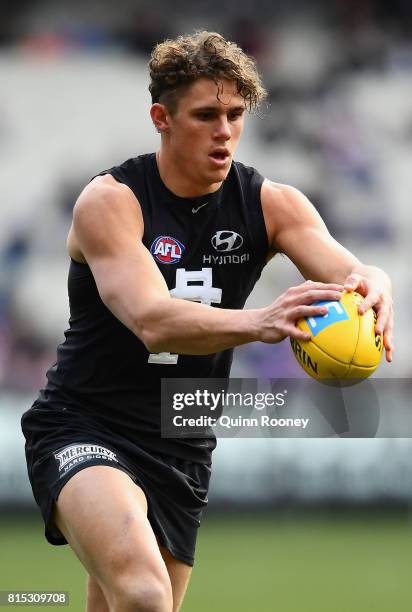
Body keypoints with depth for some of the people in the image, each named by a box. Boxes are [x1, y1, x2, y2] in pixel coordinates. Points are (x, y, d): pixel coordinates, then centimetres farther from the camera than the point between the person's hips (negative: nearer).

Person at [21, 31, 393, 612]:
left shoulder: (270, 203, -1)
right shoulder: (110, 201, -15)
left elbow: (347, 270, -19)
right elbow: (152, 321, -31)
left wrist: (371, 287, -45)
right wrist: (258, 322, -50)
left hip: (182, 452, 6)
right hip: (82, 430, -6)